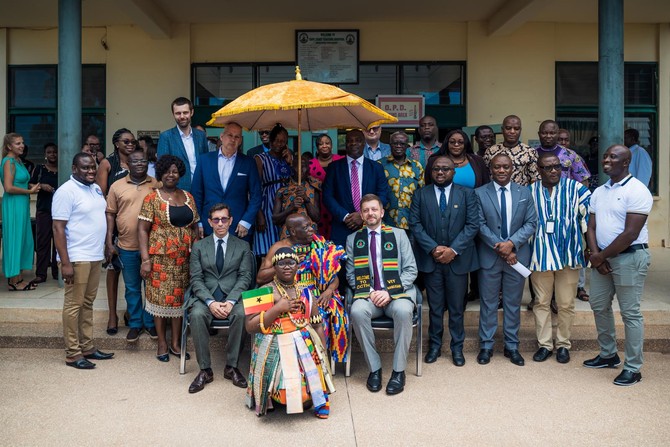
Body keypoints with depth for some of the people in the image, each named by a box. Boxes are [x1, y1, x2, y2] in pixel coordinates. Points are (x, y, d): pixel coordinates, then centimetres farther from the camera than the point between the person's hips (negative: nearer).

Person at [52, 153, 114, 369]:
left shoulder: (96, 188, 12)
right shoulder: (66, 191, -12)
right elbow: (58, 228, -16)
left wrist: (107, 246, 18)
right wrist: (65, 262, -20)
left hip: (95, 256, 8)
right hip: (76, 258, -8)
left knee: (87, 304, 14)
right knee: (74, 305, -1)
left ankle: (87, 347, 23)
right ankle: (73, 354, 7)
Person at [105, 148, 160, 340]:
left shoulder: (157, 185, 2)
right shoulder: (117, 186, 4)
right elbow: (110, 214, 5)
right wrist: (109, 242, 1)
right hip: (127, 246, 1)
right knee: (132, 288, 11)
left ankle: (151, 322, 23)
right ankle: (135, 324, 23)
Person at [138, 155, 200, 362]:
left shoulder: (188, 197, 10)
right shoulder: (152, 198, -3)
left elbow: (194, 227, 14)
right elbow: (142, 230, -6)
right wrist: (145, 259, -13)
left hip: (184, 258, 4)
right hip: (160, 257, -4)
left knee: (180, 298, 9)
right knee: (160, 297, 3)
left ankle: (176, 343, 21)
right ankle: (162, 344, 16)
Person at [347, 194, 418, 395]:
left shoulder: (398, 235, 10)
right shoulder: (353, 239, 13)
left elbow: (411, 270, 4)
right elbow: (351, 275, 9)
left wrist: (390, 292, -11)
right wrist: (369, 292, -9)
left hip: (397, 292, -1)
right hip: (367, 294, 1)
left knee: (403, 311, -34)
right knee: (357, 311, -32)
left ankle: (399, 370, -19)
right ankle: (374, 368, -16)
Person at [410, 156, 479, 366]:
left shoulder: (467, 194, 3)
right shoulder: (421, 194, 5)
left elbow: (473, 224, -4)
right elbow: (415, 224, -2)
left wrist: (453, 249, -14)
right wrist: (433, 248, -13)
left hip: (458, 258, 0)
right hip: (430, 258, 1)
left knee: (457, 307, 8)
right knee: (435, 306, 9)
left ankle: (457, 347, 22)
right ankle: (435, 345, 23)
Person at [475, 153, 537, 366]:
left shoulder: (524, 193, 5)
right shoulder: (480, 193, -1)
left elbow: (531, 223, -1)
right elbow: (480, 225, -7)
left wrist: (512, 243, -16)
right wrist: (500, 248, -14)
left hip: (517, 255, 2)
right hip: (489, 256, -1)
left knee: (513, 303, 11)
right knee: (488, 303, 7)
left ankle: (512, 346, 22)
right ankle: (486, 346, 17)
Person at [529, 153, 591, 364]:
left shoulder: (575, 188, -2)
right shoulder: (530, 192, 3)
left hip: (569, 254, -1)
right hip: (539, 256, 1)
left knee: (566, 304, 7)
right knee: (541, 302, 9)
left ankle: (563, 344, 22)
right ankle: (544, 344, 20)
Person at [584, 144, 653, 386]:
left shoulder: (637, 190, -13)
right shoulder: (598, 192, 11)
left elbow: (630, 234, -18)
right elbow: (591, 227, 9)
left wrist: (601, 256, -13)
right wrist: (595, 254, -7)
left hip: (630, 257, -8)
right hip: (602, 258, 8)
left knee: (630, 313, -1)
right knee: (599, 306, 15)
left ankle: (633, 368, 9)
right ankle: (608, 355, 31)